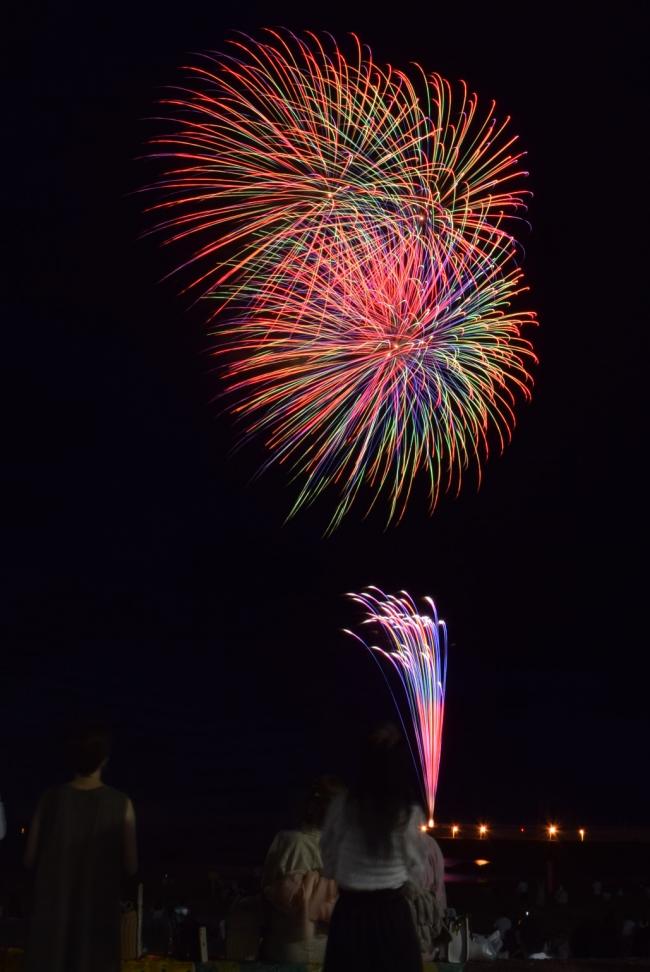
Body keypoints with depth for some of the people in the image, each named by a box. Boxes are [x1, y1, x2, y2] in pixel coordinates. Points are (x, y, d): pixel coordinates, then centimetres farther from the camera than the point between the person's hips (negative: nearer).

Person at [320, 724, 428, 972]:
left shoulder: (342, 807, -6)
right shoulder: (409, 814, -8)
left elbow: (329, 864, 7)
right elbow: (418, 876, 3)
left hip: (350, 912, 1)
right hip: (392, 914, -1)